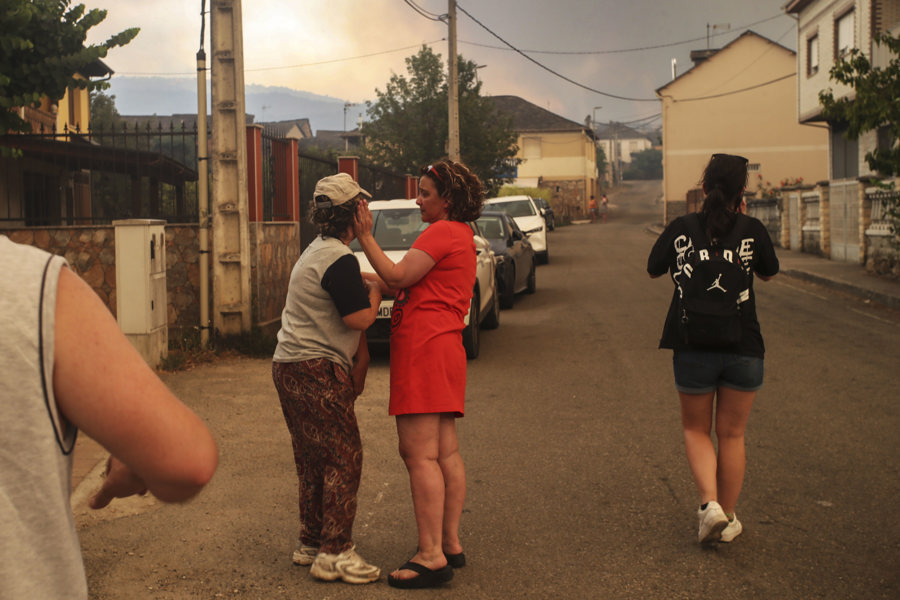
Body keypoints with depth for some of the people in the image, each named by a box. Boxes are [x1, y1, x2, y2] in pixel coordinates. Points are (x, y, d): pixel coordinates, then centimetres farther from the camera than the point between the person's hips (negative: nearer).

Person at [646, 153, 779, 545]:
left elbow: (653, 270, 7)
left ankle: (710, 504, -2)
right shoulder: (752, 230, -6)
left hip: (692, 349, 0)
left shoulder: (680, 229, -6)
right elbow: (768, 274, 11)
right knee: (732, 435, 14)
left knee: (696, 428, 17)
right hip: (743, 350, 0)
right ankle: (727, 519, 23)